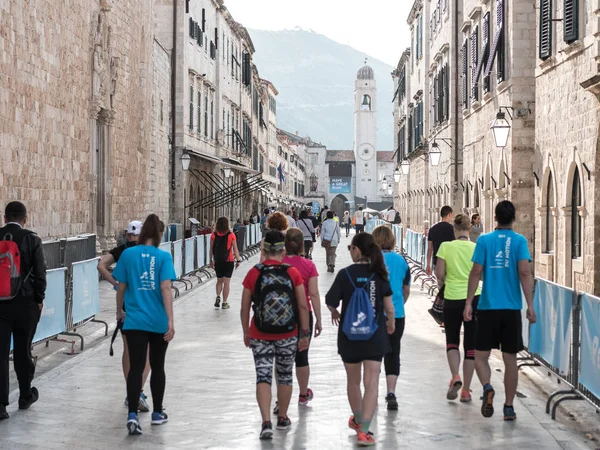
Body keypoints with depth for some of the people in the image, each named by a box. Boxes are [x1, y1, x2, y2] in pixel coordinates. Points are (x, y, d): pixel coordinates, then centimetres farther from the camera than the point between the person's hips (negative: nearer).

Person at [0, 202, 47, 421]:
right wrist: (39, 300, 5)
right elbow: (40, 272, -7)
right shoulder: (31, 239, -6)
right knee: (22, 351, 13)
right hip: (25, 303, -1)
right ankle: (25, 396, 28)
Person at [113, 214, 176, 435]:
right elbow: (166, 289, -14)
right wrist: (170, 321, -15)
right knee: (157, 367, 15)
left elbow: (121, 288, 6)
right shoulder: (163, 257, -6)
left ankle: (132, 415, -16)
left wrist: (120, 311, 23)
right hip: (159, 322, -1)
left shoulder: (128, 254, 0)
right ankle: (157, 413, 27)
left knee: (136, 367, -1)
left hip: (135, 321, 1)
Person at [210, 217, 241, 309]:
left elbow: (211, 250, 1)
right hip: (229, 261, -2)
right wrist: (238, 260, 4)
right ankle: (224, 303, 5)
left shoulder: (214, 235, -4)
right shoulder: (231, 235, -9)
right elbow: (235, 249, -5)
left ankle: (218, 297, 0)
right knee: (226, 283, 4)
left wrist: (211, 261, 11)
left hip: (217, 261, 2)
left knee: (219, 281, 20)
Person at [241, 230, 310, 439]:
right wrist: (304, 334, 4)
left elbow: (245, 308, -1)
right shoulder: (293, 273, -6)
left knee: (263, 377, 3)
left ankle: (266, 422, -11)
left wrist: (246, 333, 12)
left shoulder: (254, 273, -6)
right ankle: (282, 418, 31)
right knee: (285, 376, 17)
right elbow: (303, 306, -5)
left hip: (260, 336, -1)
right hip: (288, 336, 1)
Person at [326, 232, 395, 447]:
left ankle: (358, 420, 40)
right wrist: (391, 323, 18)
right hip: (374, 336, 0)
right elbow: (389, 308, -3)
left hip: (349, 335, 0)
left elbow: (331, 302, -12)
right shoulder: (380, 274, -4)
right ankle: (364, 430, -10)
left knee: (353, 381, 20)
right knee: (371, 383, -1)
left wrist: (335, 313, 11)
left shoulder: (345, 274, -9)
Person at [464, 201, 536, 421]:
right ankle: (509, 407, 12)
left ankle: (487, 387, -18)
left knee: (481, 355, 9)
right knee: (510, 358, 10)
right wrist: (530, 306, -7)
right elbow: (525, 273, -9)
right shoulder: (519, 241, -1)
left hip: (488, 308, -1)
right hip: (512, 309, 1)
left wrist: (468, 302, 0)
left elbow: (476, 272, -4)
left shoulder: (484, 240, 0)